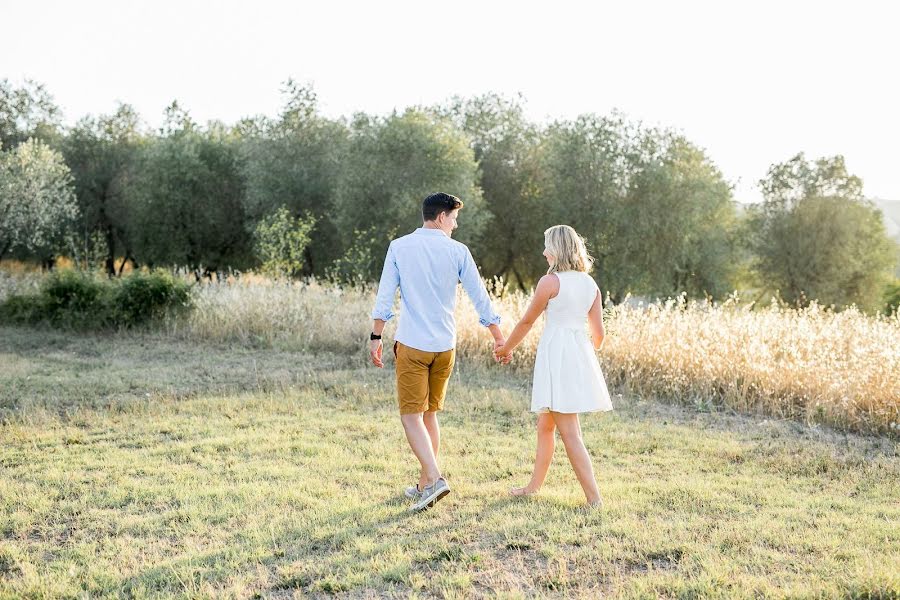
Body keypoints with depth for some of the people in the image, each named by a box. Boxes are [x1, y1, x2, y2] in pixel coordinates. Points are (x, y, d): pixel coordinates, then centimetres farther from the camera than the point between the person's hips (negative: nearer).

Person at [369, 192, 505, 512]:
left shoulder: (399, 247, 0)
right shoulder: (457, 251, 1)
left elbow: (384, 296, -3)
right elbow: (480, 297, 3)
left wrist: (376, 337, 3)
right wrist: (499, 339, 11)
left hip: (411, 344, -2)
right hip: (445, 345, 3)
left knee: (412, 416, -1)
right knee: (430, 414, 14)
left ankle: (434, 479, -17)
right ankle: (424, 485, 20)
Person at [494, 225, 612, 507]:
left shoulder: (550, 281, -10)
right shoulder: (590, 284, 9)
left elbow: (527, 321, -2)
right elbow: (599, 332, 11)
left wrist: (506, 348, 14)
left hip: (555, 353, -8)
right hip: (581, 354, 8)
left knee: (570, 433, -5)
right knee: (545, 425, 20)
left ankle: (594, 497, -6)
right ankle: (534, 485, 30)